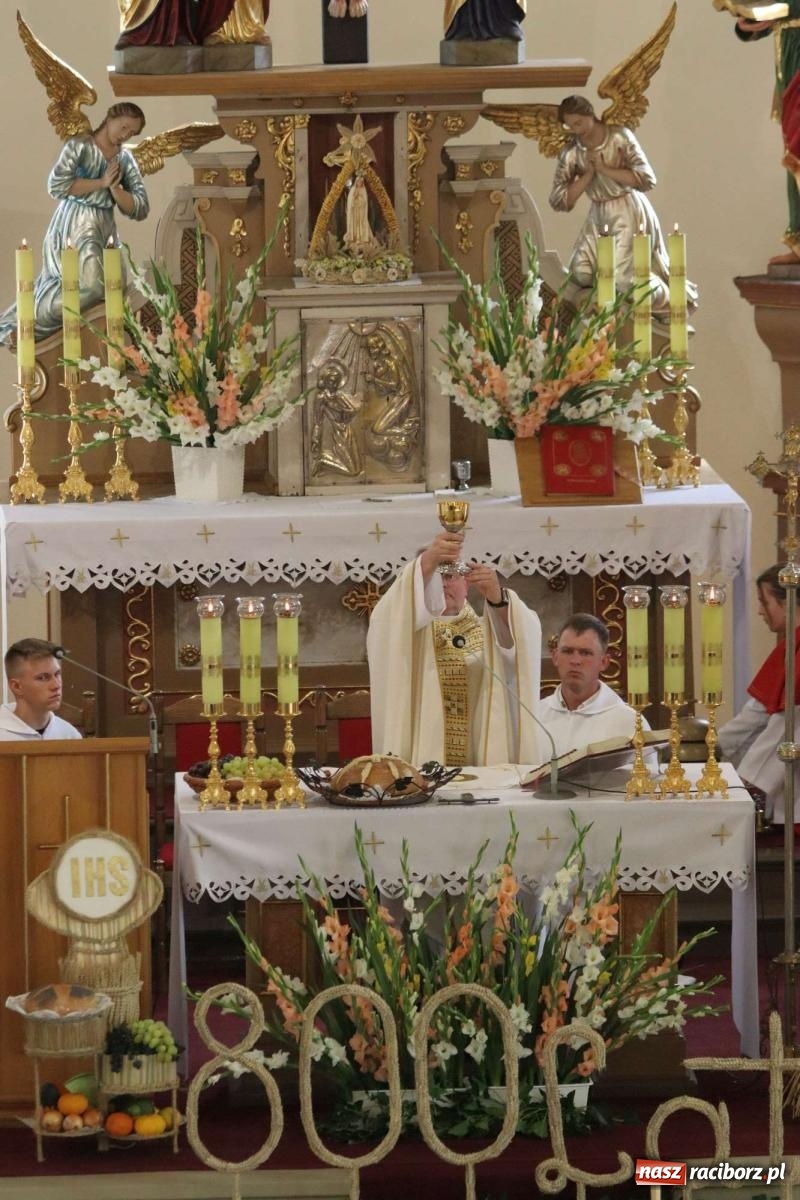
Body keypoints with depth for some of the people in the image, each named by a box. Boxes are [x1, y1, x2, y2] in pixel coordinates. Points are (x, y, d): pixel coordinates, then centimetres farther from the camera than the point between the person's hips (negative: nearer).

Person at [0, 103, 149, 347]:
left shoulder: (126, 160, 11)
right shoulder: (79, 146, -4)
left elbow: (139, 210, 5)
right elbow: (57, 185, -17)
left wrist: (115, 187, -12)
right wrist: (101, 183, -13)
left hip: (104, 230, 7)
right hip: (73, 226, -7)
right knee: (90, 286, -26)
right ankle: (27, 323, -14)